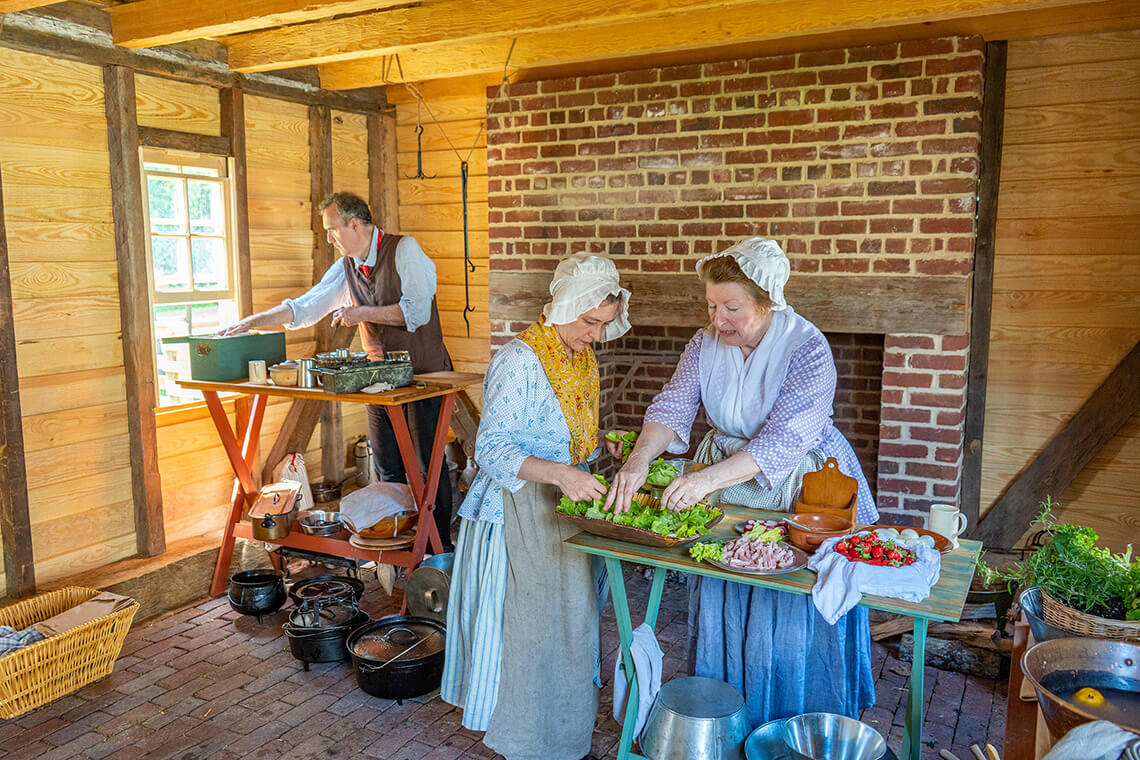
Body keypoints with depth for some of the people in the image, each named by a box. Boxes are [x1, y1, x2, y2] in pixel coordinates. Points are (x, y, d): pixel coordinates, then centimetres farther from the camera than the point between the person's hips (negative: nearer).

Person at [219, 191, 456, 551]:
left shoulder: (404, 250, -9)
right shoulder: (345, 268, 11)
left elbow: (417, 311, -18)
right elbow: (303, 307, 13)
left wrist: (362, 313, -15)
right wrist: (252, 321, 6)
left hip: (424, 371, -6)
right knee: (387, 464, 8)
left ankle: (442, 545, 9)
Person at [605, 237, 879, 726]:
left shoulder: (808, 349, -21)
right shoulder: (705, 343, -4)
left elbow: (784, 440, -31)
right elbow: (672, 407, -12)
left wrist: (709, 478, -42)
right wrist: (639, 459, -32)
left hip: (794, 489, -5)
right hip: (724, 481, 5)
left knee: (791, 615, 1)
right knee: (721, 607, 12)